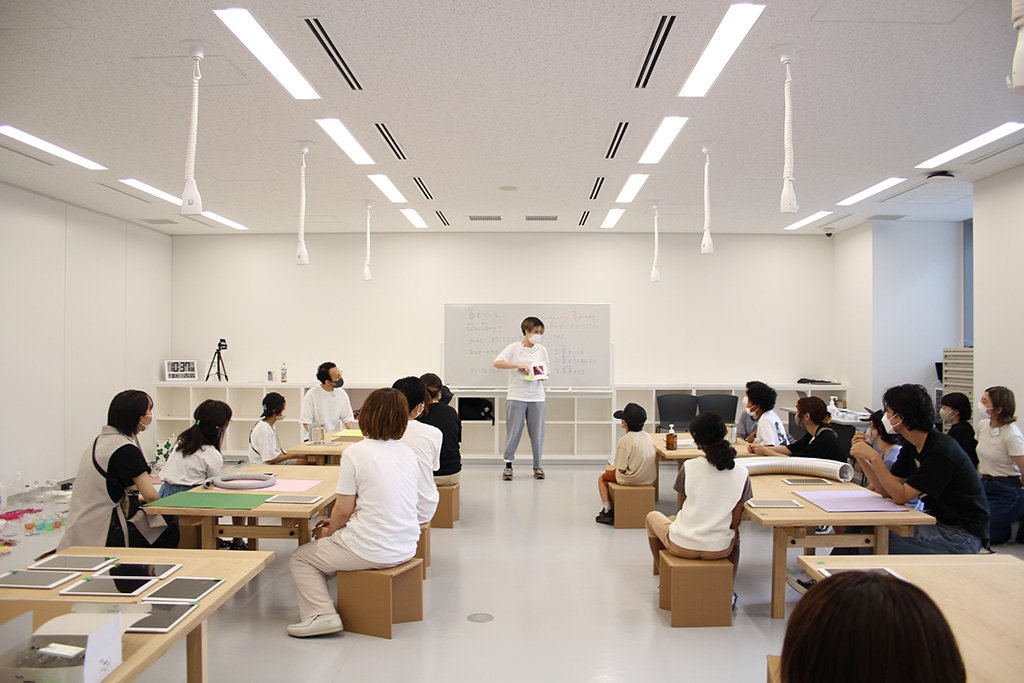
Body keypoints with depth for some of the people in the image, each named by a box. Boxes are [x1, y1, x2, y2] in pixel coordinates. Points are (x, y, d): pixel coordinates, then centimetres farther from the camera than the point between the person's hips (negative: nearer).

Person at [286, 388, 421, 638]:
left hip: (373, 551, -6)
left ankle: (321, 613, 0)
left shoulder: (355, 453, -13)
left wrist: (329, 532, 12)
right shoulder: (409, 453, 5)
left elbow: (343, 509, -10)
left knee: (300, 559, 15)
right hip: (406, 549, 7)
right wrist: (337, 526, 19)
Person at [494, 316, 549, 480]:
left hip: (536, 397, 3)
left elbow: (546, 371, 15)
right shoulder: (514, 348, -3)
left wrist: (543, 376, -8)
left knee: (537, 433, 5)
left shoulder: (542, 350, 9)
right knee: (513, 432, -1)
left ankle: (537, 466, 17)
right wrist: (518, 365, -21)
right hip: (516, 397, -3)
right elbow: (497, 363, -14)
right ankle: (508, 465, 11)